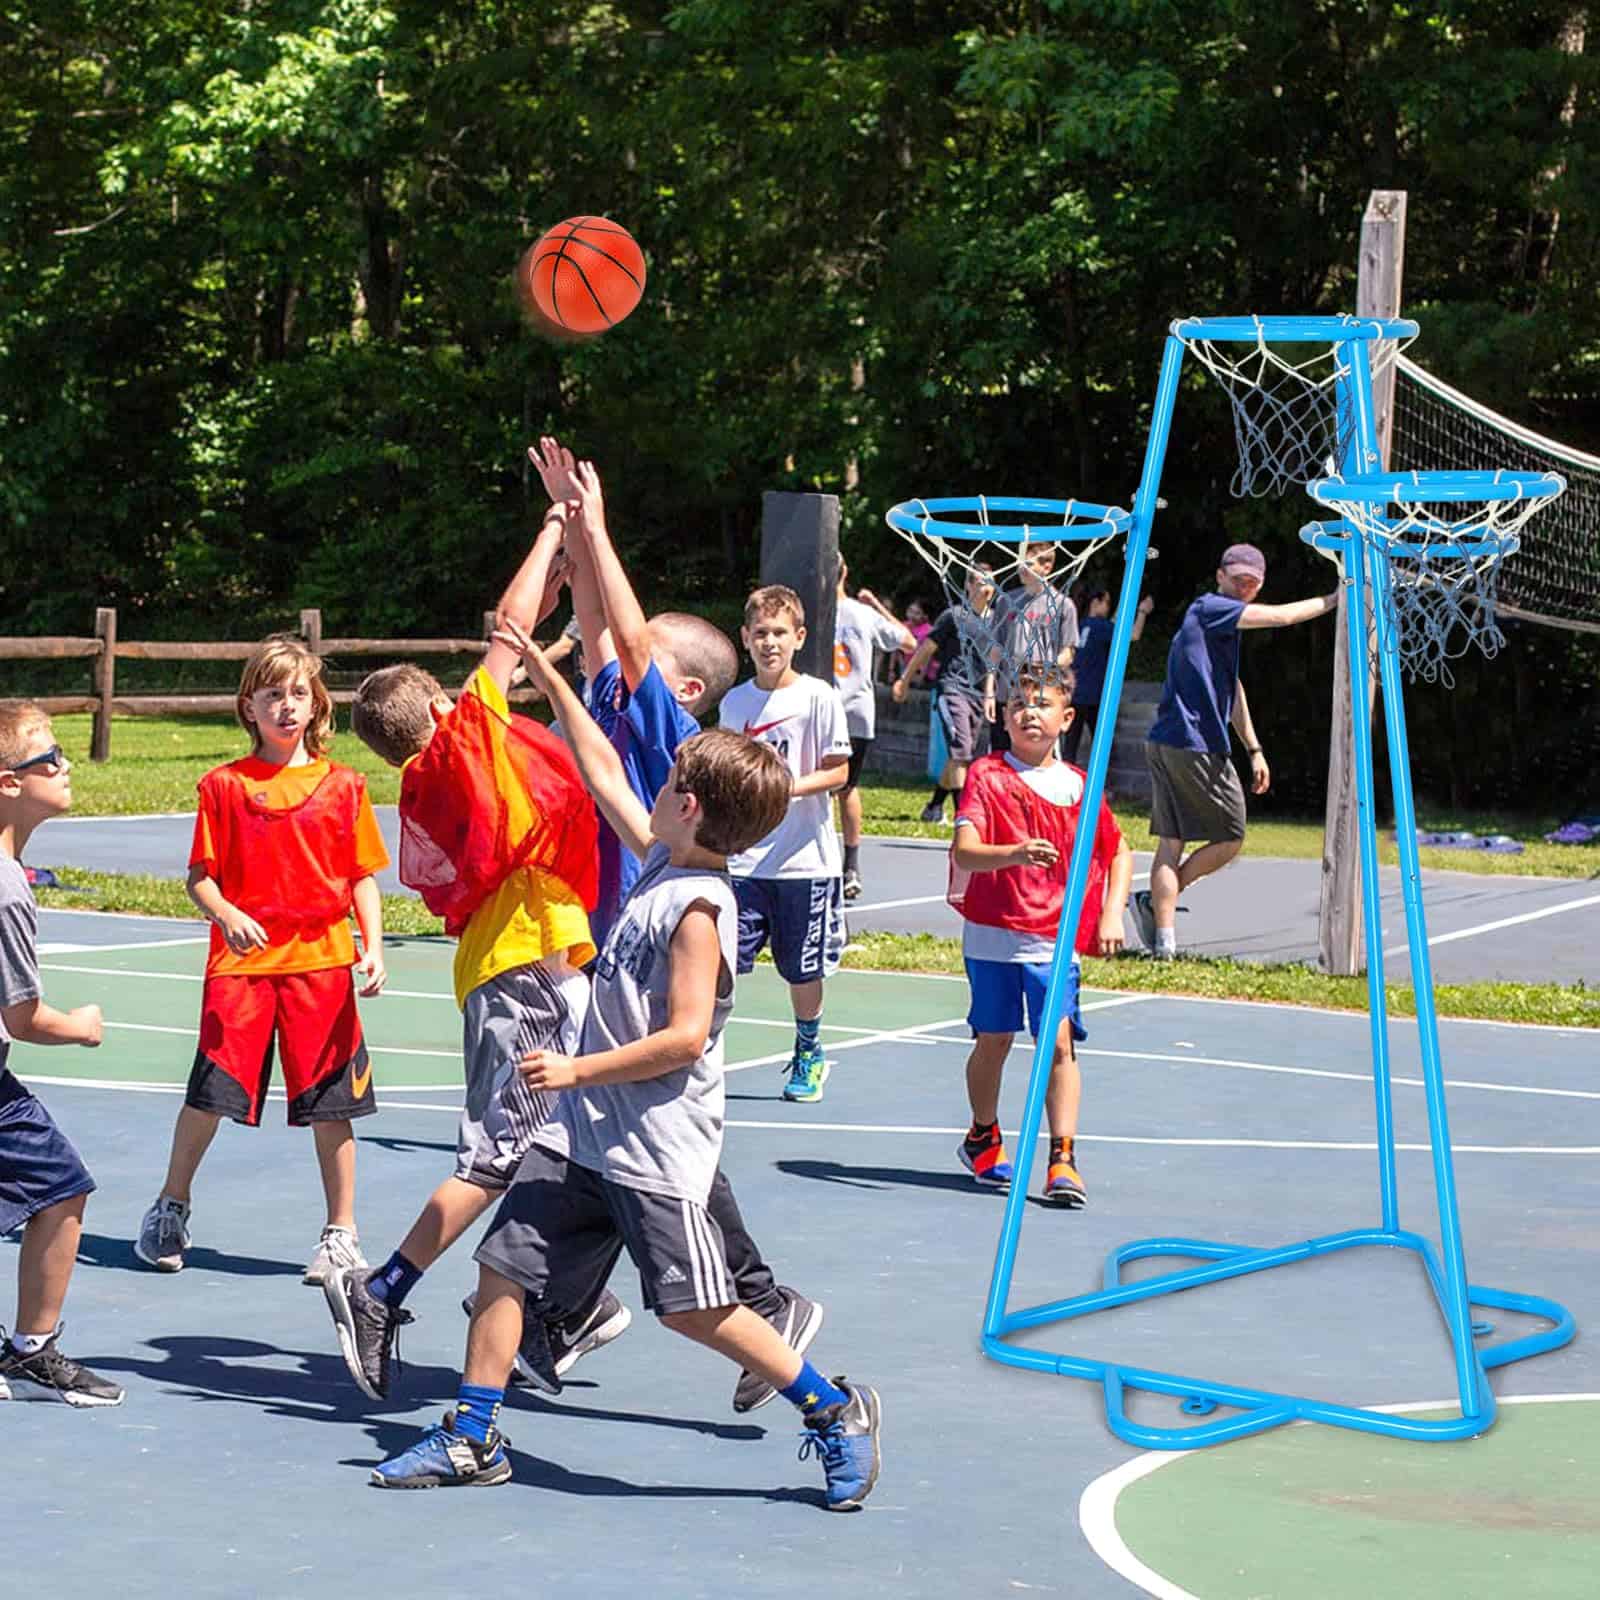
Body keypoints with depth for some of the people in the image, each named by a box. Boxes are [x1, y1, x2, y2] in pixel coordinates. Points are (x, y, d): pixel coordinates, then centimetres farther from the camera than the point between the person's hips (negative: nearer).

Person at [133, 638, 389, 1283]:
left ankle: (342, 1235, 12)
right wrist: (226, 915, -16)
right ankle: (169, 1212, 22)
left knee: (330, 1105, 1)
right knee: (209, 1095, 0)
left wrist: (373, 946, -4)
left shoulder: (343, 785, 5)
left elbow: (363, 877, 8)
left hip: (322, 962, 1)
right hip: (241, 963, 0)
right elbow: (200, 876, 3)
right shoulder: (224, 785, 3)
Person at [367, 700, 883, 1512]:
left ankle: (836, 1412, 8)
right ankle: (470, 1439, 15)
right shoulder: (662, 863, 7)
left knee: (691, 1306, -5)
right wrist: (547, 675, 20)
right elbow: (603, 771, 19)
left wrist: (577, 1071, -19)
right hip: (586, 1129, 9)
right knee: (504, 1261, 7)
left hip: (656, 1144, -9)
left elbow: (686, 1036, -24)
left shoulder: (699, 907, -18)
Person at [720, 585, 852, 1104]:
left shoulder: (819, 697, -6)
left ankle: (809, 1055, 31)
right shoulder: (734, 702, 6)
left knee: (804, 969, 10)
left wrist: (788, 787, -21)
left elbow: (837, 772, -7)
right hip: (743, 860, 3)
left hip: (804, 860, -2)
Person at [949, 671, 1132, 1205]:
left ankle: (1062, 1160, -11)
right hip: (992, 935, -1)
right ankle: (983, 1138, 33)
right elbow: (963, 851, -17)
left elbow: (1119, 851, 16)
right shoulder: (987, 776, -4)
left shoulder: (1078, 786, 4)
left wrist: (1112, 914, 3)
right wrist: (1014, 853, -36)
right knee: (993, 1040, 9)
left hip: (1054, 938, 1)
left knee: (1059, 1041, -10)